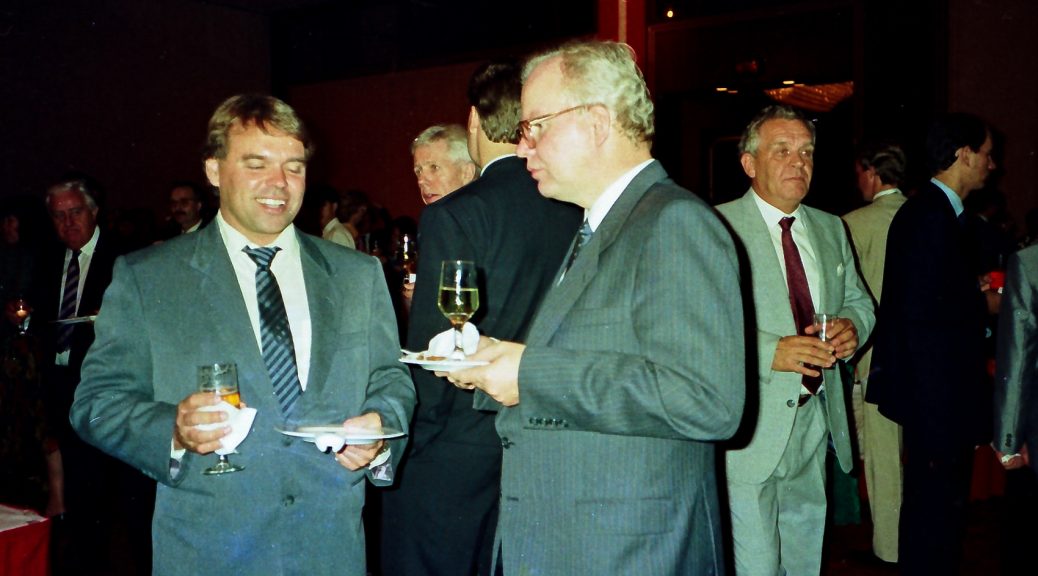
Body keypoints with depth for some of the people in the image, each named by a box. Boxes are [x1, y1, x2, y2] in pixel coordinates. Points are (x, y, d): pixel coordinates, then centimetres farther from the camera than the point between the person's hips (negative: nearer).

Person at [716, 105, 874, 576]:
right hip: (748, 430, -6)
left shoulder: (830, 229, 13)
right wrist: (770, 351, -28)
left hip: (815, 425, 7)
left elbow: (859, 301, 21)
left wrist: (852, 325, -3)